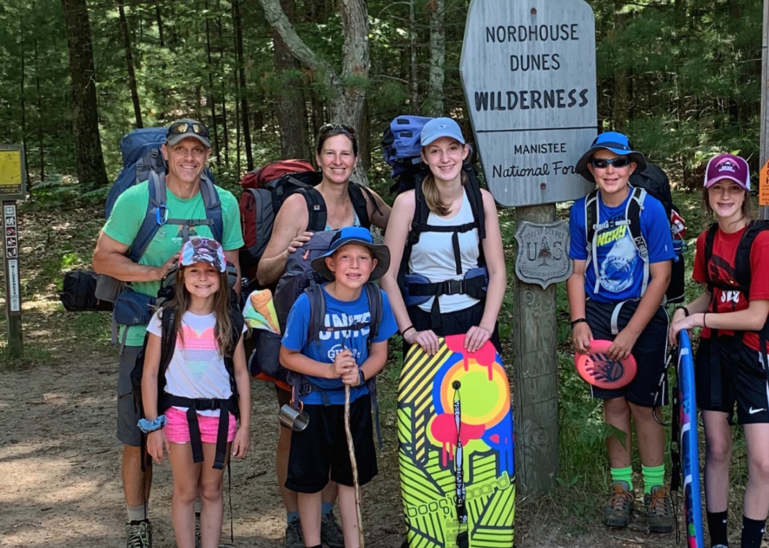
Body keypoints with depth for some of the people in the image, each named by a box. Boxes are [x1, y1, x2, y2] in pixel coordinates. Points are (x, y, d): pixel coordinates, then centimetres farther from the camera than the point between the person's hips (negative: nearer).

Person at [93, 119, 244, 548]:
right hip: (145, 335, -2)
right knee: (139, 438, 4)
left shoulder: (225, 203, 3)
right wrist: (156, 273, -18)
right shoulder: (137, 199, -7)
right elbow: (103, 259, -4)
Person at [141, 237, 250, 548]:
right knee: (185, 491, 7)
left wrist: (244, 426, 0)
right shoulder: (166, 318, -6)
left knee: (212, 490, 10)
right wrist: (152, 426, -5)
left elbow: (241, 373, 3)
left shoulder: (231, 321, 0)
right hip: (179, 413, -1)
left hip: (220, 414, 2)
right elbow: (150, 373, -3)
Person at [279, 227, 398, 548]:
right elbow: (288, 356, -12)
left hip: (357, 401, 3)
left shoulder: (378, 300, -12)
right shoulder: (308, 303, -21)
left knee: (350, 477, 16)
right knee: (310, 480, 10)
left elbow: (379, 353, -2)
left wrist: (360, 374, -22)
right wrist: (329, 370, -25)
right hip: (315, 402, -2)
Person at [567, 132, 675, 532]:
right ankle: (620, 489, 19)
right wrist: (579, 323, -7)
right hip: (599, 315, 3)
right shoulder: (582, 211, 0)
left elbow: (660, 276, -11)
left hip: (643, 317, -3)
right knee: (613, 404, 7)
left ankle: (656, 492, 14)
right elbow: (578, 272, 7)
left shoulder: (650, 208, -11)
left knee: (642, 407, 0)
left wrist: (630, 334, -15)